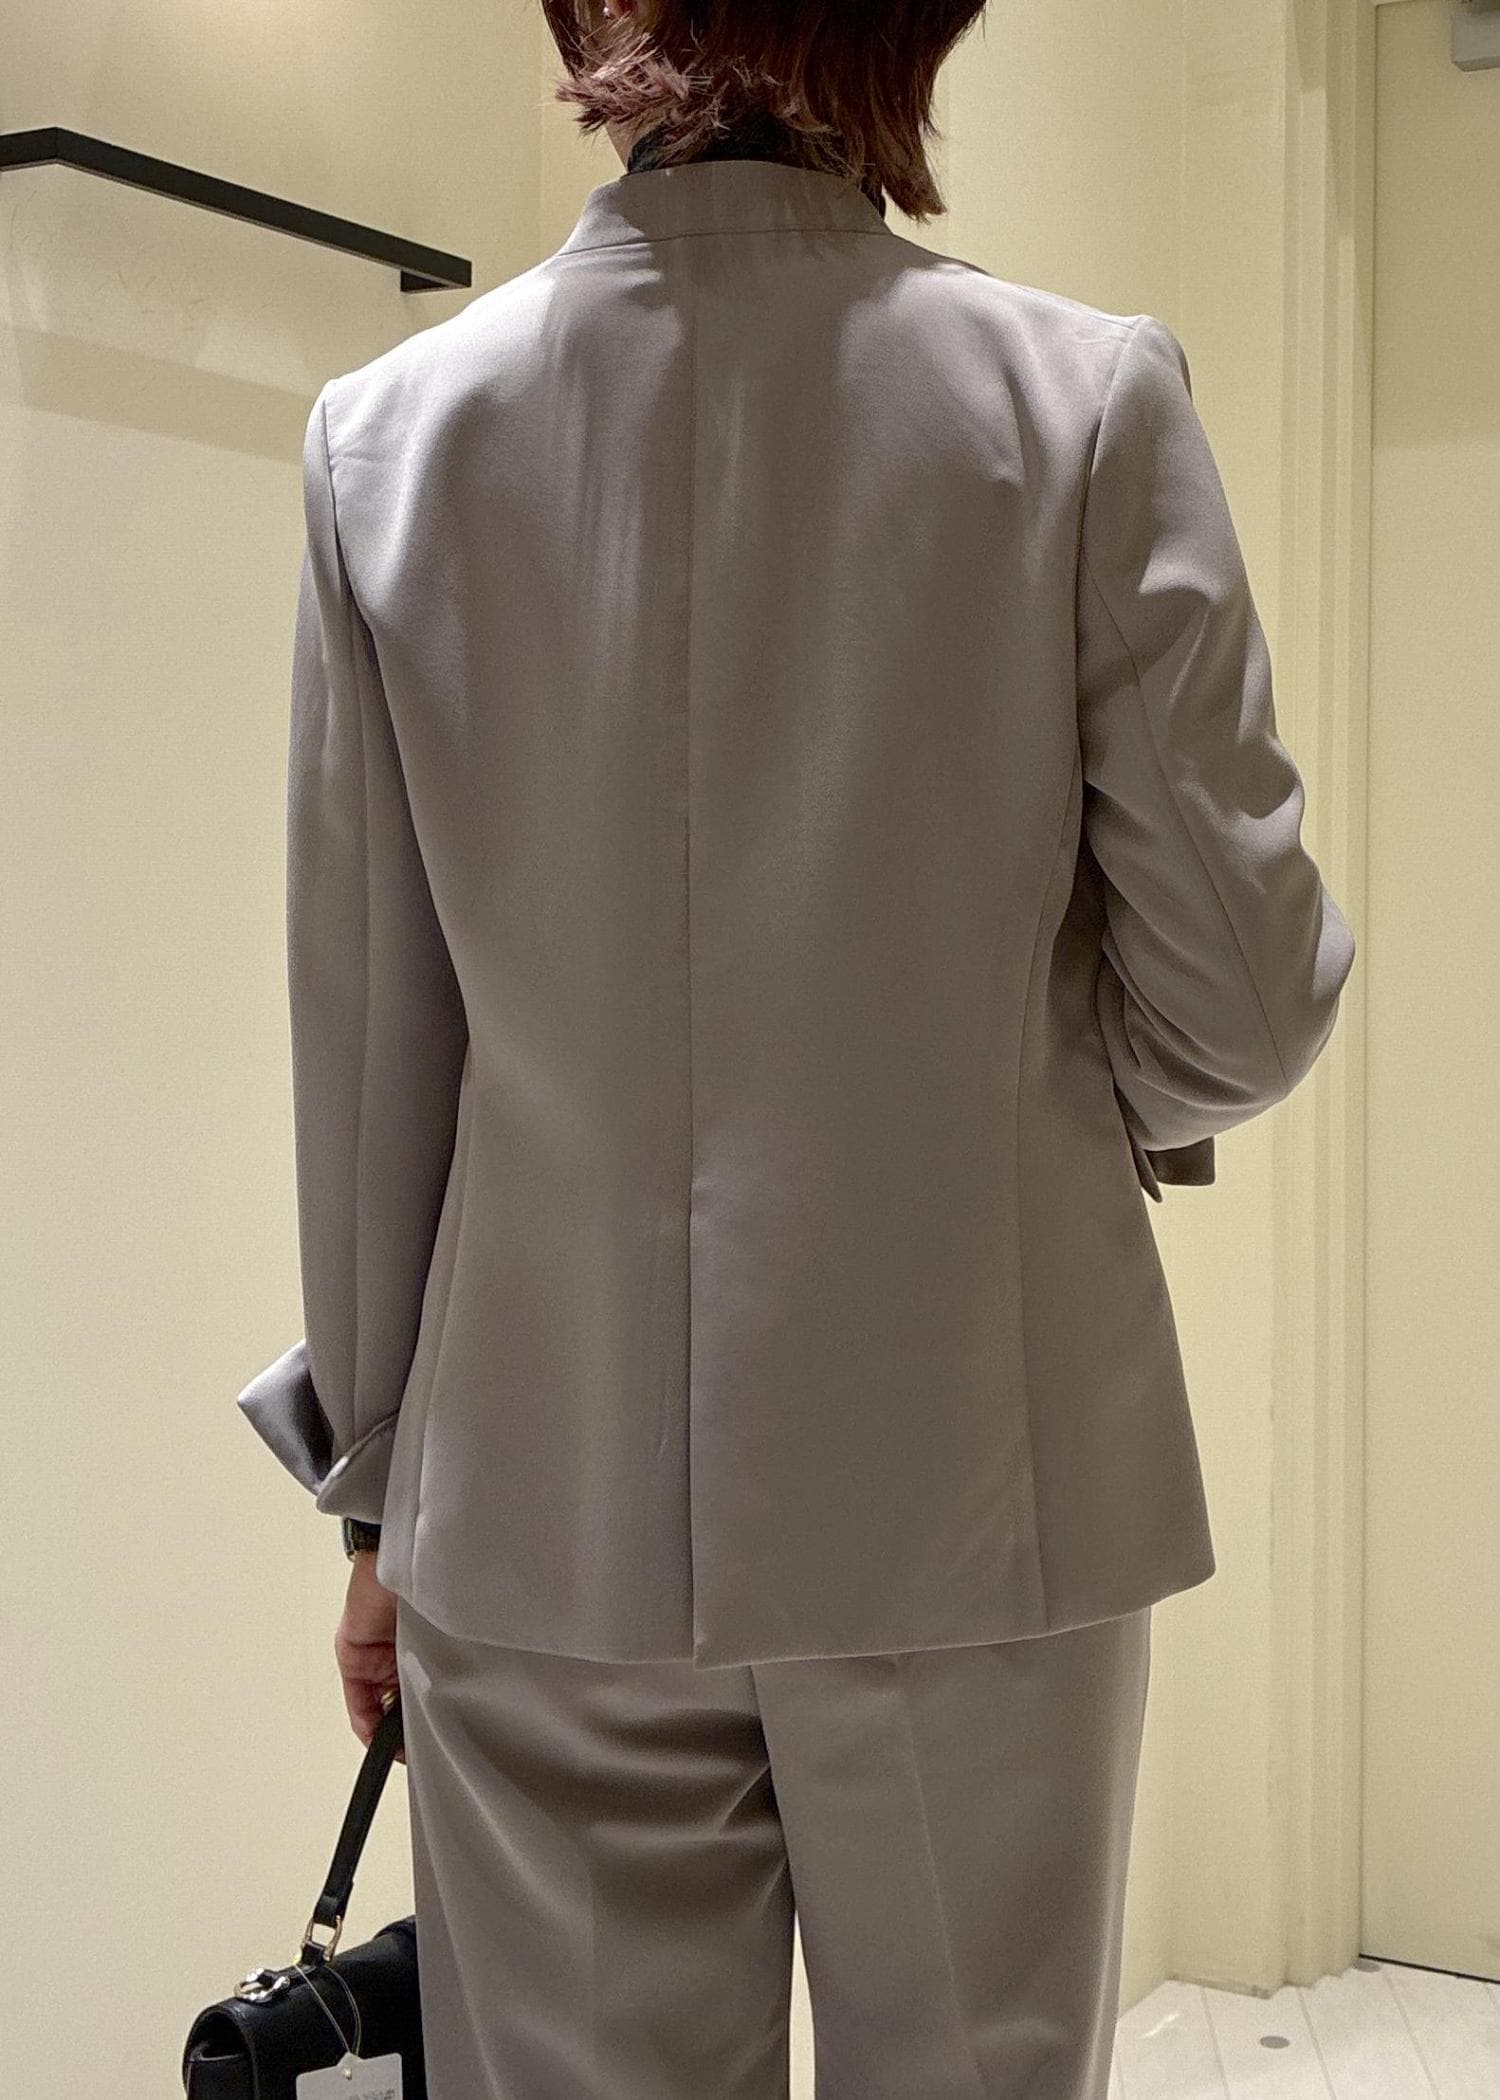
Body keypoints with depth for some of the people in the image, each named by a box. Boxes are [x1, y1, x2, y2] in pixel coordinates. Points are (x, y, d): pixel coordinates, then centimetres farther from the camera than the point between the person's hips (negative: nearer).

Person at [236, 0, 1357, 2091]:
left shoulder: (389, 431, -2)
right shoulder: (1090, 402, -8)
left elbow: (367, 1039, 2)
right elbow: (1240, 996, -8)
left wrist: (381, 1483, 13)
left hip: (549, 1514, 2)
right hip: (971, 1502, -1)